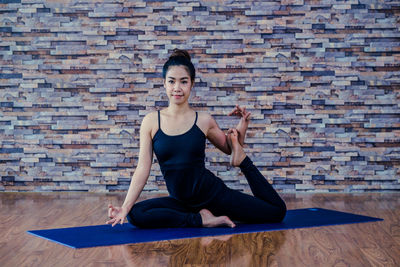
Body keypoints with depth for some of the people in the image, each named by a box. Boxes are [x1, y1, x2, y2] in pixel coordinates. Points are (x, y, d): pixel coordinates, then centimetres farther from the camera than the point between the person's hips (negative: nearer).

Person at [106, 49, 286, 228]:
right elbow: (143, 169, -5)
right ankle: (200, 219, -15)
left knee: (277, 211, -9)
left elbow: (230, 149, 12)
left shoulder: (204, 121, -4)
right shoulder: (151, 121, -4)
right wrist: (125, 207, -12)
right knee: (135, 215, -25)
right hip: (180, 200, 2)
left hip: (212, 192, -1)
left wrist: (241, 130, -7)